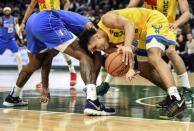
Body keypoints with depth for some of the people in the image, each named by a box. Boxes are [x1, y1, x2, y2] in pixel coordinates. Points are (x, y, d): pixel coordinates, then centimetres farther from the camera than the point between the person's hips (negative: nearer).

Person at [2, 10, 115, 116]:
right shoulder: (87, 25, 20)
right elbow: (97, 57, 3)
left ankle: (12, 97, 52)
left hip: (32, 22, 9)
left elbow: (47, 60, 36)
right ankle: (92, 102, -22)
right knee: (84, 57, -4)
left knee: (34, 65, 34)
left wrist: (45, 88, 38)